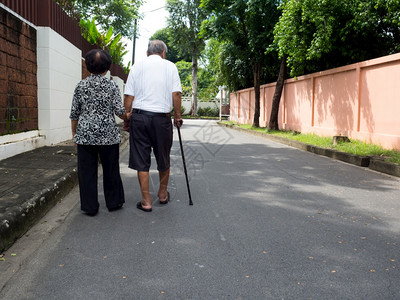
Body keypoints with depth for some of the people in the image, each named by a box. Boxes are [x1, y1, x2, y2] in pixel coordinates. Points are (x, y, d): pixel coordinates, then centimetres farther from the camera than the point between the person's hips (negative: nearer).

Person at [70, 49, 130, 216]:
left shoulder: (81, 85, 3)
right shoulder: (112, 86, -2)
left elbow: (74, 113, 5)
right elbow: (120, 111, -6)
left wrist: (74, 134, 16)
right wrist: (128, 117, 16)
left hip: (85, 135, 1)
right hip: (108, 134, -1)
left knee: (87, 171, 7)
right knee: (110, 169, 12)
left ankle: (90, 207, 13)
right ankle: (114, 202, 24)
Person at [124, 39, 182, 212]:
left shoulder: (137, 66, 7)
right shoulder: (170, 67, 5)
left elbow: (129, 96, 4)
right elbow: (176, 94, -3)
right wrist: (177, 116, 6)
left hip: (139, 116, 1)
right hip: (162, 118, 0)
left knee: (141, 160, 6)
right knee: (163, 159, 15)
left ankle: (146, 201, 10)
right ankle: (163, 194, 31)